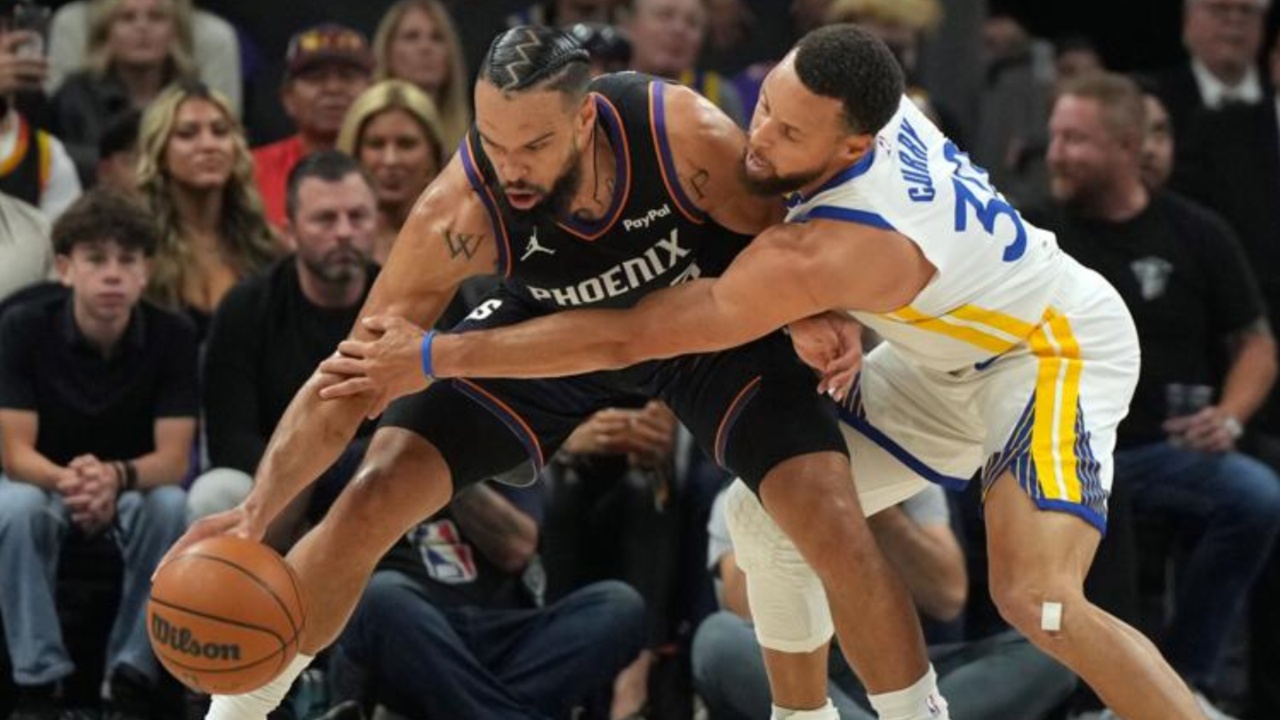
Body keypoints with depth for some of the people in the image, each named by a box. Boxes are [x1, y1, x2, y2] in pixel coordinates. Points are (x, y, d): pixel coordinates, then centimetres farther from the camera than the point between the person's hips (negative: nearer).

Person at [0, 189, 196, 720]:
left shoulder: (172, 336, -16)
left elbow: (173, 458, -21)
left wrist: (115, 477, -44)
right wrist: (66, 479, -46)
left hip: (135, 487, 1)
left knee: (170, 507, -33)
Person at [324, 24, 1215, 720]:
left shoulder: (829, 251, -38)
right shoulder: (867, 104, -17)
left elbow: (629, 335, -35)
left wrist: (433, 358, -32)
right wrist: (810, 319, -17)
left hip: (1057, 347, -9)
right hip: (950, 359, 9)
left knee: (1036, 595, -29)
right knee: (767, 518, 2)